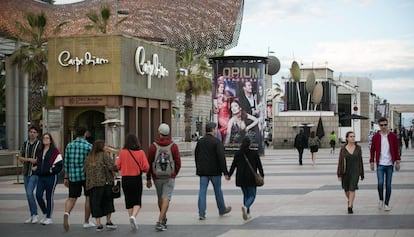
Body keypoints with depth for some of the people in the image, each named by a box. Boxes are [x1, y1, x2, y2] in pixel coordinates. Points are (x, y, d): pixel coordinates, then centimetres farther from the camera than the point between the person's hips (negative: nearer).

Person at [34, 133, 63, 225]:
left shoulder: (55, 151, -6)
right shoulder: (39, 151, 14)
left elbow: (59, 164, -10)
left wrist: (52, 170, -17)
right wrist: (37, 169, 10)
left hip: (51, 177, -6)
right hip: (41, 177, 6)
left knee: (49, 196, 0)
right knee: (38, 195, -3)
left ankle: (49, 218, 9)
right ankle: (45, 214, 17)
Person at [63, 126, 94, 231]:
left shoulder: (69, 145, 4)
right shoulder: (89, 146, -7)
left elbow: (66, 162, 7)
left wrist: (66, 177, 13)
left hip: (73, 176, 3)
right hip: (86, 175, -3)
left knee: (72, 198, 7)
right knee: (88, 198, 13)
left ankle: (66, 213, -24)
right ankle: (86, 222, 18)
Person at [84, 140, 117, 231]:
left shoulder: (88, 158, 11)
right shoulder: (104, 155, -5)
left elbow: (85, 170, 10)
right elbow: (112, 167, -13)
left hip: (92, 184, 4)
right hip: (105, 183, -3)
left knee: (96, 204, 6)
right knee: (108, 202, 13)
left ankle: (98, 224, 3)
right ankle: (108, 221, 12)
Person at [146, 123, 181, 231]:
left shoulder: (153, 146, -4)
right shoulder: (173, 146, -5)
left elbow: (149, 164, -2)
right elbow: (178, 163, -3)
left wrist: (148, 179, 5)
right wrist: (174, 174, 16)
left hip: (157, 177, 2)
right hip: (169, 177, -2)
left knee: (160, 198, 19)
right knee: (166, 199, -4)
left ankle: (163, 219, 34)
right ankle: (160, 222, -16)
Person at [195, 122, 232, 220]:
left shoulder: (200, 141, 6)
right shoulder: (216, 142, -12)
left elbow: (196, 156, 14)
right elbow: (221, 158, -16)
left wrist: (198, 168, 24)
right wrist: (225, 172, -13)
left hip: (203, 171, 4)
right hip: (214, 171, -4)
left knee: (202, 191, 2)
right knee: (218, 190, 12)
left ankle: (201, 213, -4)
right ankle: (222, 209, 29)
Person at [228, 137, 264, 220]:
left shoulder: (238, 154, 2)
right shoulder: (254, 153, -5)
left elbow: (233, 165, 5)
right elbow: (259, 165, -1)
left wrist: (229, 175, 14)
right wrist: (262, 175, 9)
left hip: (241, 178, 3)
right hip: (251, 178, -3)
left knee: (245, 195, 17)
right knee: (252, 195, 3)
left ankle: (247, 213, 15)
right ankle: (245, 206, -27)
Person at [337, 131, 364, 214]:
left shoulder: (358, 148, 2)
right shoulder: (343, 149, -1)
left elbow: (360, 161, 7)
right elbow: (340, 161, -1)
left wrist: (362, 174, 9)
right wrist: (339, 174, -4)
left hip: (355, 171, -1)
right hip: (345, 172, 1)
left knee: (352, 189, -11)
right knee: (346, 189, 12)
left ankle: (350, 207, -8)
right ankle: (349, 201, 40)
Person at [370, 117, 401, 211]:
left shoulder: (392, 136, 1)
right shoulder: (376, 137, 1)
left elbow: (397, 149, 6)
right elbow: (372, 150, 6)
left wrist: (397, 161, 1)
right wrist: (372, 162, 2)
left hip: (390, 164, 1)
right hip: (380, 164, -1)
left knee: (388, 185, 4)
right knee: (380, 183, -11)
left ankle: (386, 204, 14)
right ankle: (381, 200, 13)